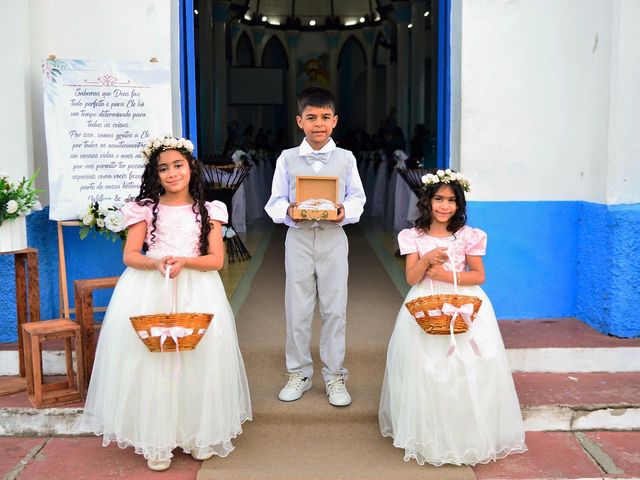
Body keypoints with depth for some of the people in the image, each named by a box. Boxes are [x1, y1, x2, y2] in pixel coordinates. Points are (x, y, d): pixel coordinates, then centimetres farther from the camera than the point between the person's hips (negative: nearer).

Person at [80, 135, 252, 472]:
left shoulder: (207, 211, 7)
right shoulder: (145, 209, 6)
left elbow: (216, 259, 1)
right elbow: (129, 256, 2)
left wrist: (183, 261, -16)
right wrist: (157, 263, -19)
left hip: (197, 291, 1)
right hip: (149, 290, 0)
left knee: (198, 360, -4)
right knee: (151, 359, -6)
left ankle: (200, 434, 13)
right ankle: (156, 442, 5)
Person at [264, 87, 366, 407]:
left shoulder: (346, 158, 4)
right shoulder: (287, 158, 4)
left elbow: (357, 199, 4)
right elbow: (275, 202, 3)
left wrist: (344, 210, -17)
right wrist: (289, 211, -18)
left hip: (333, 238, 0)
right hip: (298, 238, 0)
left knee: (335, 308, 4)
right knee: (297, 308, 6)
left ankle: (334, 376, 17)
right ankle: (299, 373, 22)